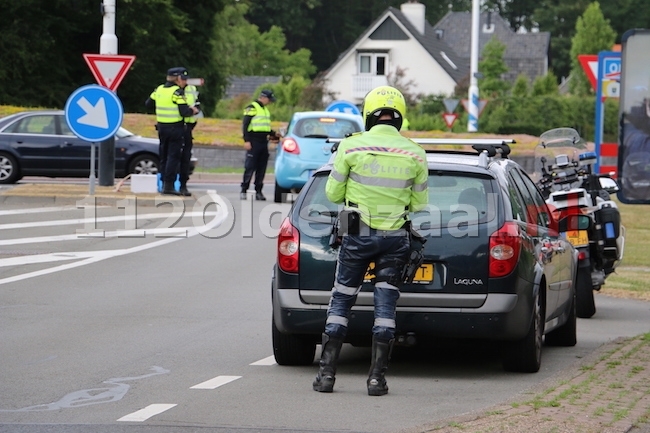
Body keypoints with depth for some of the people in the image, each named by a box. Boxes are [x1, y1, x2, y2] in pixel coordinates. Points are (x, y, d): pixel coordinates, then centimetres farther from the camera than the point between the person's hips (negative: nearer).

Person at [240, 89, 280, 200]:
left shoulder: (265, 109, 20)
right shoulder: (251, 108, -6)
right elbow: (245, 125, -11)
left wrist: (274, 134, 15)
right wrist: (246, 141, -17)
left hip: (263, 142, 8)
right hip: (254, 142, -8)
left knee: (261, 168, 7)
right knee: (250, 167, -8)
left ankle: (258, 191, 10)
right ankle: (243, 191, -5)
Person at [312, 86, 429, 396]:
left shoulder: (351, 146, -8)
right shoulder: (415, 155, -3)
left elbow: (333, 193, -2)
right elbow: (420, 203, 5)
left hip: (357, 235, -1)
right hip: (395, 239, 1)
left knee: (341, 301, 8)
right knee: (385, 305, 5)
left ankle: (326, 373, 6)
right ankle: (377, 378, 2)